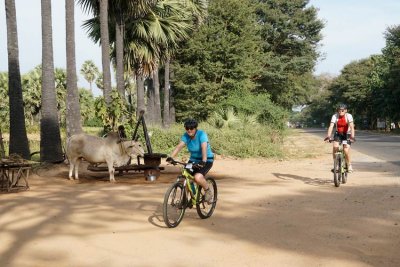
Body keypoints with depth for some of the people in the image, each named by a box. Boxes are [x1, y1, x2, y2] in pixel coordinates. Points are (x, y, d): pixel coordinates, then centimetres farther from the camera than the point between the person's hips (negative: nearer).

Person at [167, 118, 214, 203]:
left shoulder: (201, 134, -21)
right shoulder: (186, 136, -6)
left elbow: (204, 148, -35)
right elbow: (179, 146, -20)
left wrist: (203, 161, -51)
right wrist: (171, 157, -36)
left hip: (206, 160, -6)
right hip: (193, 159, 6)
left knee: (198, 177, -29)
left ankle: (209, 192, -1)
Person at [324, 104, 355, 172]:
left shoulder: (349, 116, -22)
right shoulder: (335, 116, -19)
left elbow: (352, 127, -32)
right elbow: (331, 126, -28)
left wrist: (352, 136, -46)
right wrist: (328, 136, -43)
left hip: (347, 134, -1)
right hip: (338, 133, 2)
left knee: (346, 150, -17)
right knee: (335, 147, -23)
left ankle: (349, 165, 7)